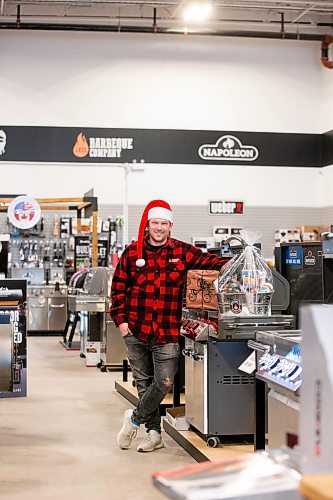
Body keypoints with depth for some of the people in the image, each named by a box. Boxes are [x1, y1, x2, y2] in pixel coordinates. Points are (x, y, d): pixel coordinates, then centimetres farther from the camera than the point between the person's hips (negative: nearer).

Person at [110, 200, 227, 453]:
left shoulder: (181, 251, 3)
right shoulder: (132, 252, 4)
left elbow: (208, 261, 1)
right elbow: (119, 287, 8)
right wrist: (121, 319, 0)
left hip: (167, 330, -1)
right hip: (136, 329, 1)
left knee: (165, 382, -7)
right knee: (143, 381, 9)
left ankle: (135, 418, 17)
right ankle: (154, 432, 23)